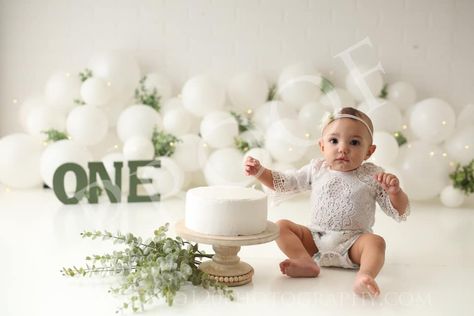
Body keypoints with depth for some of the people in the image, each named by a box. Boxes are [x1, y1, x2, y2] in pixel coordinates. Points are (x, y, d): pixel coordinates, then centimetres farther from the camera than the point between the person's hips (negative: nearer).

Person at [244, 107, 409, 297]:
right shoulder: (316, 169, 4)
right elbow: (282, 183, 13)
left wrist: (395, 191, -24)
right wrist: (259, 172, -3)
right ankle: (306, 262, -32)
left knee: (376, 242, -30)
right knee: (281, 226, -12)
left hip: (354, 241, -3)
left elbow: (400, 213, -3)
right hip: (315, 238, 3)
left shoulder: (372, 176, -4)